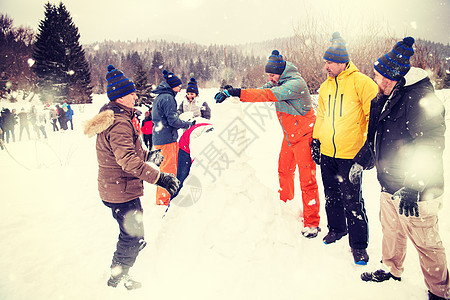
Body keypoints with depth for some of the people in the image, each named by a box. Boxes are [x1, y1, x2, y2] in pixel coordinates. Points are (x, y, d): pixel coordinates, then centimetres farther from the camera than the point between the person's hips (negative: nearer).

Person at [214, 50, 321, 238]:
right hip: (289, 136, 9)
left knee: (307, 180, -4)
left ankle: (312, 223, 7)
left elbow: (268, 95, -36)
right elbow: (261, 91, -5)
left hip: (304, 136, -8)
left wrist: (238, 93, -41)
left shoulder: (295, 83, -24)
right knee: (284, 172, 17)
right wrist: (231, 93, -20)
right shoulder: (277, 82, 4)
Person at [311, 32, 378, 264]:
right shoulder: (325, 86, 12)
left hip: (350, 155, -6)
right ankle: (336, 228, 39)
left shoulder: (360, 82, -8)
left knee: (352, 201, -1)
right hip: (327, 153, 6)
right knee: (331, 196, 17)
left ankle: (358, 244, 16)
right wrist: (316, 140, 17)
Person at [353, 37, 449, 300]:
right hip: (390, 185, 9)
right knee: (390, 229, 23)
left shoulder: (420, 98, -19)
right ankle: (392, 269, 45)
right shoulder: (385, 98, 9)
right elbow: (375, 136, 22)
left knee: (426, 243, 6)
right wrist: (361, 161, 23)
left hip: (416, 192, -8)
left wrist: (412, 187, -31)